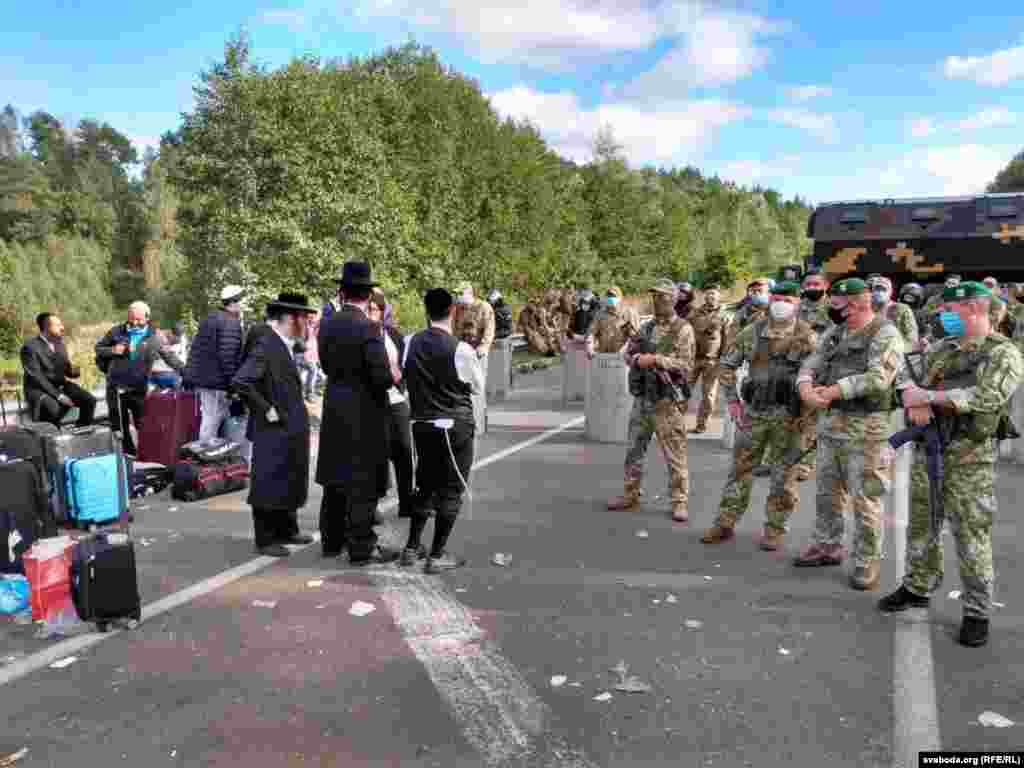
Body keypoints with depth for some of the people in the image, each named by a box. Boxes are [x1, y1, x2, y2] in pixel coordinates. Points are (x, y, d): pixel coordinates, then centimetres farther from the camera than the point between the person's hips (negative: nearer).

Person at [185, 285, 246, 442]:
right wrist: (233, 384, -18)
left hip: (201, 378, 10)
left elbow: (196, 349, 20)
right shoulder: (231, 323, -13)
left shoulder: (210, 318, 17)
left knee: (207, 419, 18)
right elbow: (227, 355, -22)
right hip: (217, 381, -10)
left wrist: (190, 376, 24)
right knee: (212, 421, -4)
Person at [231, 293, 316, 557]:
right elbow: (240, 382, -26)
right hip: (273, 430, -9)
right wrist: (266, 410, -19)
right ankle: (265, 539, 15)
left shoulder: (284, 345, 10)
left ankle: (287, 530, 33)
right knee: (268, 484, 3)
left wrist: (299, 418, 15)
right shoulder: (265, 346, -19)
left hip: (291, 429, 10)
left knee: (291, 482, 19)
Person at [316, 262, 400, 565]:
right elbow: (383, 377, -21)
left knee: (336, 479, 18)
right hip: (365, 414, -7)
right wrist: (395, 375, 0)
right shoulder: (368, 327, -18)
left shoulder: (327, 325, 3)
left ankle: (331, 540, 30)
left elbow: (327, 365, 11)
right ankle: (361, 548, 10)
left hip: (334, 410, 7)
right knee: (363, 484, 2)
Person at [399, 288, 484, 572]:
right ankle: (437, 555, 9)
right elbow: (478, 386, -2)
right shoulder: (460, 349, -16)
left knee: (425, 485, 18)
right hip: (455, 426, -5)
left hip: (422, 423, 5)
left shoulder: (414, 343, -2)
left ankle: (412, 547, 25)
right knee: (451, 489, 5)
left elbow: (409, 378, 9)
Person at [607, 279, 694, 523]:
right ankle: (630, 495, 25)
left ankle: (679, 501, 12)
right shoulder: (646, 327, 13)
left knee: (675, 455, 1)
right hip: (642, 397, 6)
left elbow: (686, 364, -14)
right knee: (634, 449, 12)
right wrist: (638, 360, -8)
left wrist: (655, 359, -20)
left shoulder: (683, 329, -6)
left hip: (667, 401, -6)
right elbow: (627, 353, 14)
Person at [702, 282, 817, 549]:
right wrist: (732, 400, 5)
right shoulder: (752, 332, 4)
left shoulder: (807, 337, -5)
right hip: (754, 411, 3)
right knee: (740, 468, 8)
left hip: (789, 415, -3)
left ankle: (774, 529, 18)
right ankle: (725, 523, 17)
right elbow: (727, 365, 12)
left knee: (783, 474, 5)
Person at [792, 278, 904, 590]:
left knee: (865, 499, 1)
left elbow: (877, 378, -23)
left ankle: (867, 562, 13)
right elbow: (810, 365, 8)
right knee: (827, 491, 16)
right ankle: (826, 546, 31)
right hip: (829, 424, 7)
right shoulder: (835, 333, 13)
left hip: (865, 429, -7)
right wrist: (806, 389, -14)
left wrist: (831, 392, -20)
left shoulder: (885, 334, -10)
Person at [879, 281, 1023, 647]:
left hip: (970, 457, -6)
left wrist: (928, 396, -18)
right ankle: (918, 587, 31)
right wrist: (914, 402, -14)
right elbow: (908, 380, 8)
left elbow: (986, 397, -21)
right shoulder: (940, 349, 12)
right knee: (921, 526, 15)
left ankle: (977, 612, 14)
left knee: (972, 537, 1)